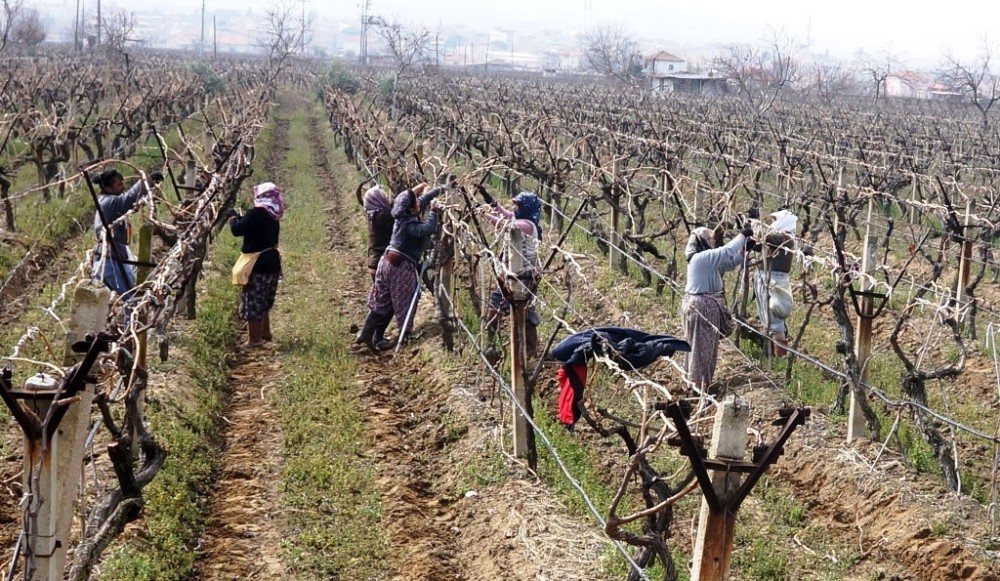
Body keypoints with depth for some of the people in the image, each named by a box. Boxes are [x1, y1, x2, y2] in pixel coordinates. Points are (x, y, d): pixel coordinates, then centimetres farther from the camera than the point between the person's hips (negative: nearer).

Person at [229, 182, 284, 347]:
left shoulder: (257, 213, -18)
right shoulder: (273, 216, 8)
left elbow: (237, 230, -19)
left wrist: (233, 216, -1)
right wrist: (242, 219, 14)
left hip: (257, 264, -9)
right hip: (272, 262, 9)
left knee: (252, 301, 0)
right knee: (263, 301, 22)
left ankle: (254, 339, 4)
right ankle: (265, 334, 31)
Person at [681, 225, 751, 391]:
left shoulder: (706, 259, 11)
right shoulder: (701, 258, -20)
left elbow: (728, 263, 16)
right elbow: (727, 251, -27)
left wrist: (744, 249, 5)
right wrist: (742, 235, -15)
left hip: (705, 306, 10)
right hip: (702, 307, -10)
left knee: (706, 346, 18)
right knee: (702, 346, -1)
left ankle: (696, 382, 28)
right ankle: (699, 385, 7)